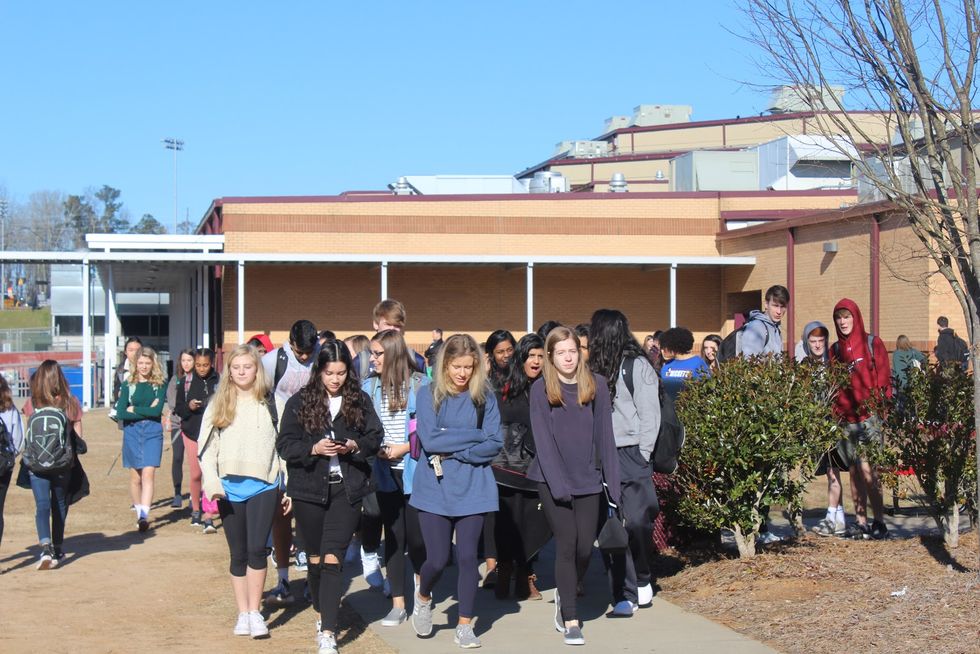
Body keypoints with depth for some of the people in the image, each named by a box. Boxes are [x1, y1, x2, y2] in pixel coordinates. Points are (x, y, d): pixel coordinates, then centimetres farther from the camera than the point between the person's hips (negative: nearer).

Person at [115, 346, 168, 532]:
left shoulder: (160, 384, 3)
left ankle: (144, 515, -21)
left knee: (148, 473, -13)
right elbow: (120, 413, -4)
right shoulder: (128, 385, 6)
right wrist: (147, 411, -9)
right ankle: (139, 512, 22)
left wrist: (134, 410, -6)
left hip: (153, 432, -2)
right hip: (132, 432, 2)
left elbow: (157, 410, -9)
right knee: (135, 477, 7)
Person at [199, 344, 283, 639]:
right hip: (230, 488, 2)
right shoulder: (218, 405, 7)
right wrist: (212, 483, -8)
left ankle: (255, 612, 1)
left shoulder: (271, 404, 4)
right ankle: (243, 614, 18)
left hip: (263, 486, -2)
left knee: (256, 549, -11)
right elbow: (207, 448, 4)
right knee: (238, 553, 9)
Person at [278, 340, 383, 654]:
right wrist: (314, 449, -19)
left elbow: (375, 438, 7)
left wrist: (355, 446, -13)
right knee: (316, 557, 12)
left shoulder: (360, 401, 3)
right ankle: (322, 615, 33)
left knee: (332, 558, -10)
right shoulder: (299, 402, 0)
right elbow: (285, 445, -3)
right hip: (309, 490, 1)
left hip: (347, 490, -1)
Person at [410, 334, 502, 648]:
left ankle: (465, 626, 13)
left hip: (472, 489, 1)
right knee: (437, 559, -2)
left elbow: (494, 443, -5)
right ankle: (423, 598, 30)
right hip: (434, 489, -1)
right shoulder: (429, 395, -2)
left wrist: (453, 452, -14)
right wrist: (474, 436, -9)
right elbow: (429, 439, -13)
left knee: (467, 557, 1)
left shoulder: (484, 397, 2)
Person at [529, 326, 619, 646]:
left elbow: (604, 435, 2)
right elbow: (543, 440, -9)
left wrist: (612, 481, -2)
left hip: (588, 479, 2)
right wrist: (559, 484, -16)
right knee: (567, 545, -4)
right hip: (553, 479, -2)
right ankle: (570, 621, 6)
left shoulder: (596, 385, 1)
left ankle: (565, 596, 32)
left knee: (585, 548, 3)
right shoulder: (541, 389, -5)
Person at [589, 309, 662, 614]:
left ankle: (643, 579, 14)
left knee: (637, 522, -10)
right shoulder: (595, 369, 14)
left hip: (630, 455, -5)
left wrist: (641, 457, -8)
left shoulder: (637, 366, -3)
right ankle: (625, 596, 6)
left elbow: (650, 415, -5)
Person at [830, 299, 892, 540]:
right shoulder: (835, 350, 14)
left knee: (867, 469, -14)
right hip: (845, 419, 4)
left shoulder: (872, 344, 2)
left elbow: (884, 380, -1)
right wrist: (834, 411, 6)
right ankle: (860, 522, 10)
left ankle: (879, 522, -7)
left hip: (869, 417, -4)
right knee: (854, 472, 5)